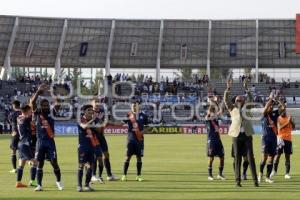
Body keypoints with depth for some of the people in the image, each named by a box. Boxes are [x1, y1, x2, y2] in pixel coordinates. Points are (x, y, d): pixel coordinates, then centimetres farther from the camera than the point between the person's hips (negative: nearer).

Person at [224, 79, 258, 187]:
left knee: (251, 157, -1)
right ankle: (238, 180, 6)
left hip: (247, 135, 1)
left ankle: (255, 180, -1)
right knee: (237, 158, 2)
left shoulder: (246, 108, 16)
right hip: (237, 135, -1)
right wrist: (228, 88, -8)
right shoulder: (232, 108, 12)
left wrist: (246, 88, 3)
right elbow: (226, 100, 2)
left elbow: (250, 99, 12)